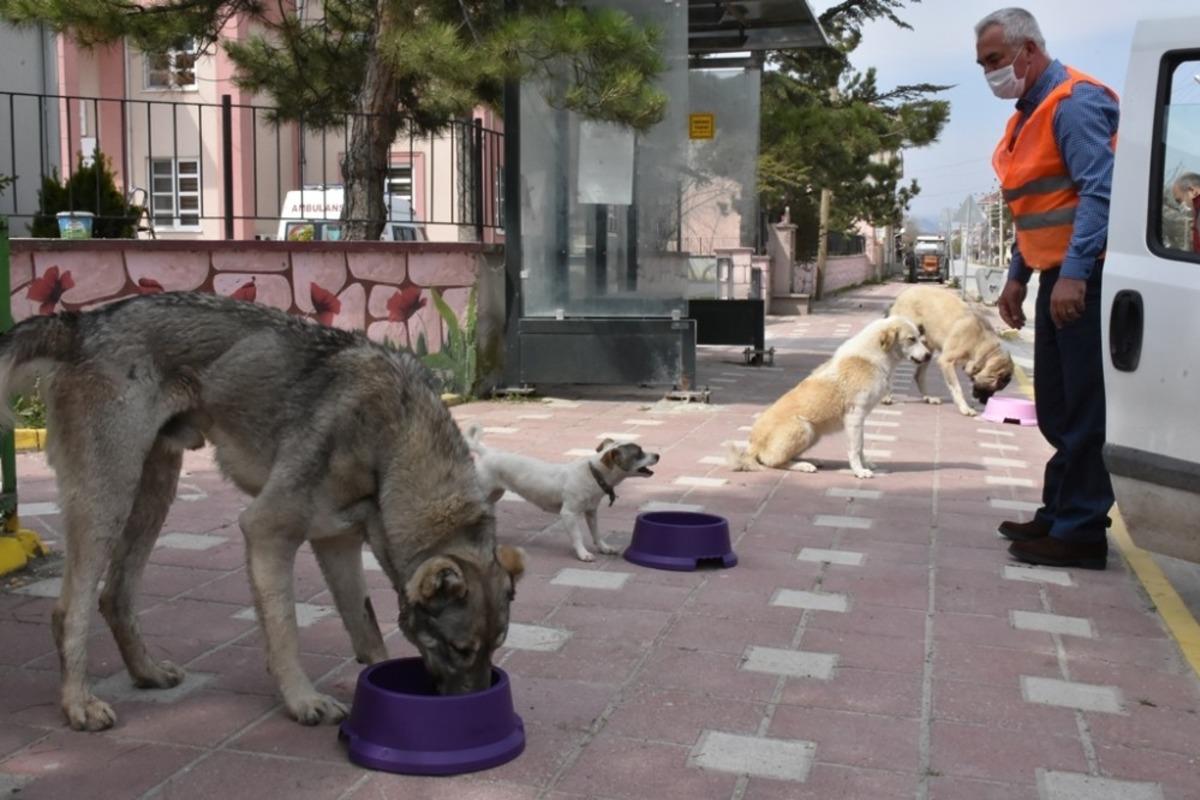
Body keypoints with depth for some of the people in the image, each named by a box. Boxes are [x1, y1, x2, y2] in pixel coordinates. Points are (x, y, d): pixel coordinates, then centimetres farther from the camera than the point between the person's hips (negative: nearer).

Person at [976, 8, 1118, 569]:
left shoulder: (1074, 103, -12)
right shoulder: (1029, 113, 19)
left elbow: (1098, 191, -22)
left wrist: (1074, 273, -28)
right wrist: (1017, 277, 20)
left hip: (1084, 277, -10)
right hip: (1058, 277, 10)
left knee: (1082, 407, -7)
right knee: (1056, 406, 14)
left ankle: (1081, 530, -1)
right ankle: (1059, 514, 24)